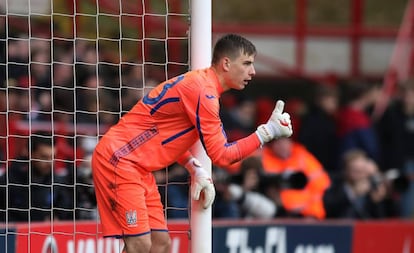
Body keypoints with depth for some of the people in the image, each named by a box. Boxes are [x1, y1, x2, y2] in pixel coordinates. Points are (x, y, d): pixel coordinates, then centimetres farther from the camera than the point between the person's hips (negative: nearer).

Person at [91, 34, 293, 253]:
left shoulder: (199, 82, 13)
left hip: (137, 168, 10)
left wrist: (197, 171, 8)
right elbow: (221, 156, -17)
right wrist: (267, 132, -11)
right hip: (118, 160, -10)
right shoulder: (203, 92, -19)